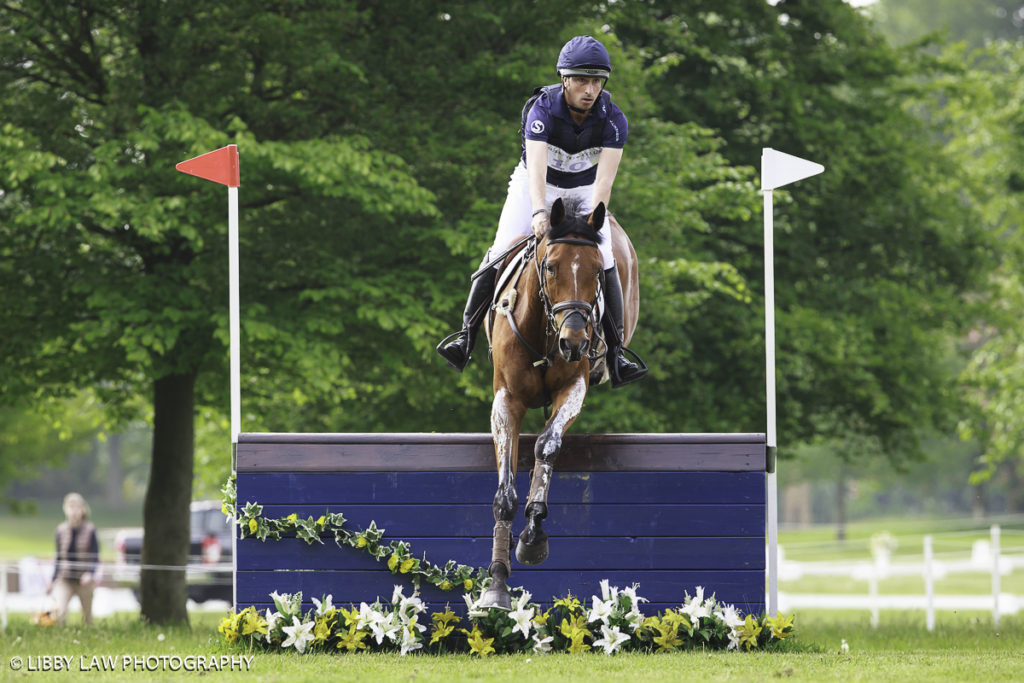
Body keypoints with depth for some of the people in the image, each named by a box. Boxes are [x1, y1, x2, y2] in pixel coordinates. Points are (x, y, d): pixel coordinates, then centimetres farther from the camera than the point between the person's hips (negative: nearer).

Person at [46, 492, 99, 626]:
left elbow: (95, 558, -4)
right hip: (65, 579, 1)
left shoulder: (89, 530, -4)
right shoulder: (62, 530, 4)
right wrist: (53, 580, 14)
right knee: (59, 611, -21)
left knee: (87, 617, 8)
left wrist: (90, 573, -23)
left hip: (83, 580, -1)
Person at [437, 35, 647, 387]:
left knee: (603, 261, -16)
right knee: (500, 254, -15)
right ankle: (466, 336, -5)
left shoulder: (613, 119, -22)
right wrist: (538, 213, -56)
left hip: (583, 190, 1)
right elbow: (537, 167, -40)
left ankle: (616, 356, -14)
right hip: (535, 185, -1)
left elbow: (605, 178, -31)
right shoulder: (543, 110, -28)